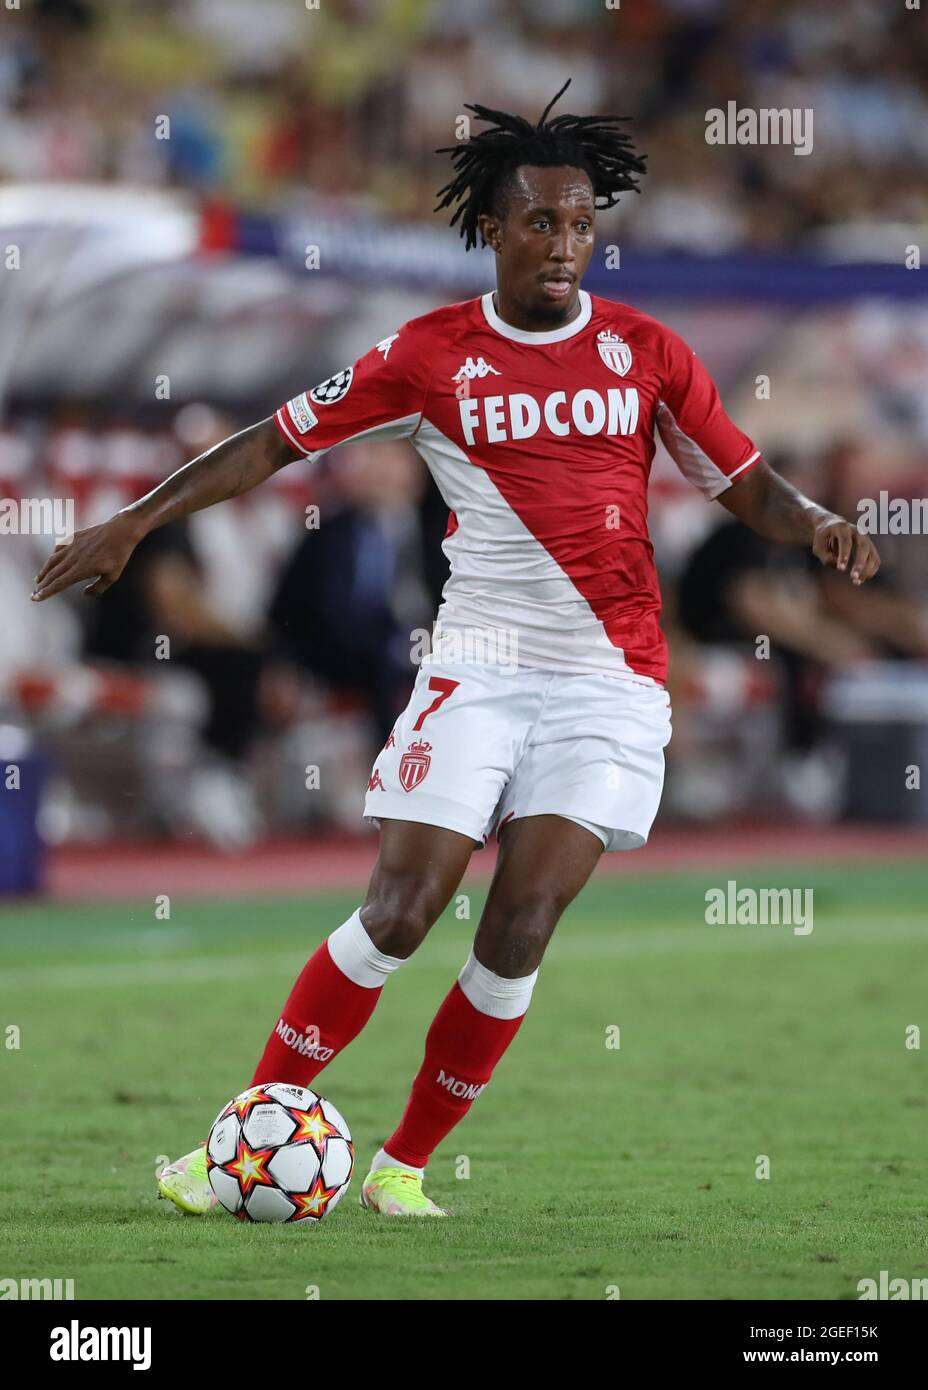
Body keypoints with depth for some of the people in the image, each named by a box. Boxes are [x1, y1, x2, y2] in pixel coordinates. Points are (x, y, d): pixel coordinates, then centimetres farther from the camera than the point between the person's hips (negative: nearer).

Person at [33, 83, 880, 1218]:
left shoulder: (645, 352, 3)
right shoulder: (429, 356, 0)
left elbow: (748, 487, 9)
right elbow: (276, 442, 5)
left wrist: (814, 524, -13)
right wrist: (134, 523, 0)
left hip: (610, 681, 1)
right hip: (477, 672, -1)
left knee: (519, 930, -10)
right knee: (398, 917, -10)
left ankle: (403, 1166, 4)